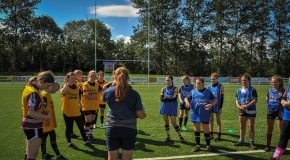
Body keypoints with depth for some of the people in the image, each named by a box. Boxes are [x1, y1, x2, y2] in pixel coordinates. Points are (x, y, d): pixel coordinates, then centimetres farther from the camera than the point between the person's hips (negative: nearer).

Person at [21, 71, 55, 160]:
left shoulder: (29, 86, 5)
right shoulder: (34, 93, -24)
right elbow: (31, 112, -29)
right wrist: (46, 117, -19)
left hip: (29, 125, 10)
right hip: (33, 127, -10)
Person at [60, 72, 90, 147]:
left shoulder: (76, 87, 7)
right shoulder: (65, 87, -8)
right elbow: (62, 92, -34)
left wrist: (78, 104, 9)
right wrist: (66, 84, -31)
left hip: (77, 111, 4)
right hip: (67, 111, -4)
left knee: (81, 126, 8)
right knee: (68, 128, 9)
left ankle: (85, 140, 19)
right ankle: (69, 142, 26)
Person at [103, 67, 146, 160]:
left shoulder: (108, 91, -6)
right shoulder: (134, 94, -10)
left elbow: (103, 99, 21)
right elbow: (141, 115, -9)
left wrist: (113, 84, 21)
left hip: (112, 128, 1)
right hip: (129, 129, -1)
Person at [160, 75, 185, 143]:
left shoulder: (175, 88, -5)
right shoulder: (163, 89, 5)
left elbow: (175, 98, -17)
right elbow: (161, 98, -5)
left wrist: (166, 98, -15)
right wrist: (170, 98, -17)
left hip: (172, 108, -4)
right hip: (164, 107, 4)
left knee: (174, 123, -3)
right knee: (166, 122, 9)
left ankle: (180, 136, 15)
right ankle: (168, 137, 23)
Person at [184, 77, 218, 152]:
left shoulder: (208, 91, 2)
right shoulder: (193, 92, 4)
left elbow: (215, 100, 2)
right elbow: (186, 98, 8)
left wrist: (211, 104, -18)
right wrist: (187, 102, -15)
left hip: (205, 114, -1)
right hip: (195, 114, 1)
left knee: (206, 130, 6)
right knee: (196, 129, 10)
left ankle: (208, 146, 21)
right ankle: (198, 145, 23)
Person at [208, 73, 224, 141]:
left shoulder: (220, 86, -6)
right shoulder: (209, 86, 5)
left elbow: (222, 97, -6)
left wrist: (220, 107, -11)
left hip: (217, 106, -4)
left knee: (218, 121, 5)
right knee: (211, 120, 9)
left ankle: (219, 136, 13)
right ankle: (211, 135, 20)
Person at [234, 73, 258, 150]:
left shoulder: (252, 90, -10)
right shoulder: (239, 90, 7)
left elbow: (255, 100, -14)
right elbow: (237, 100, 11)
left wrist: (247, 106, -21)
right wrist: (239, 106, -9)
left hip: (251, 111, -5)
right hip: (242, 111, 5)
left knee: (251, 127, 2)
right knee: (242, 127, 12)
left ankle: (252, 142, 15)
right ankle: (241, 141, 23)